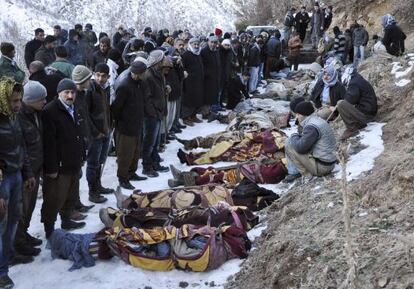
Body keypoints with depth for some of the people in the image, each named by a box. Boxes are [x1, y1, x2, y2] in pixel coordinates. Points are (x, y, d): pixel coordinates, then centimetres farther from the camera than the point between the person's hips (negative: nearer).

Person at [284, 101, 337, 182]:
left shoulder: (311, 126, -21)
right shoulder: (319, 120, 11)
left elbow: (300, 148, -23)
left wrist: (294, 137, -5)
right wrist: (298, 136, 4)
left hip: (321, 166, -10)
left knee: (289, 145, -11)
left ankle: (307, 174, -3)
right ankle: (294, 173, 13)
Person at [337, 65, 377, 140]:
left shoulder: (354, 83, -15)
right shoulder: (359, 80, 18)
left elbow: (351, 100, -20)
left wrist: (341, 102, -1)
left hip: (366, 114, -11)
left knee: (341, 104, -21)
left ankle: (351, 129, -15)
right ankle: (360, 124, 11)